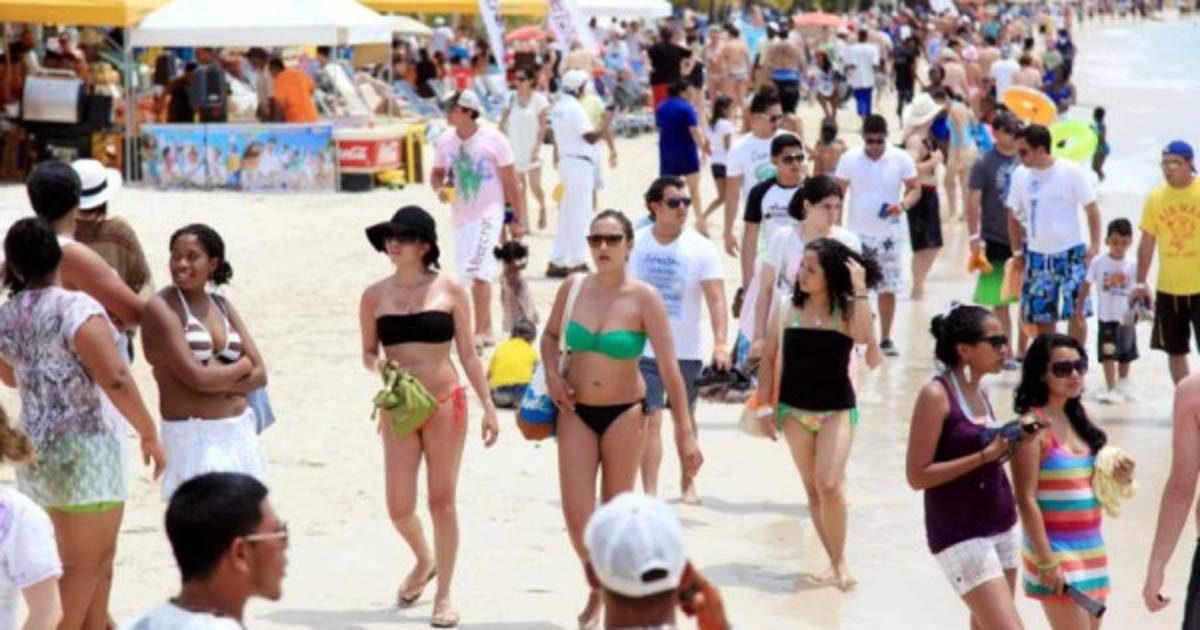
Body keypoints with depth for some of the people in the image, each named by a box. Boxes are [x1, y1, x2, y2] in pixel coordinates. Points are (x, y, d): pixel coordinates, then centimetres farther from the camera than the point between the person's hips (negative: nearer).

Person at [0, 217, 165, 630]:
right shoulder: (75, 307, -15)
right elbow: (115, 379, -21)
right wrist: (149, 433, -12)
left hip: (37, 452, 7)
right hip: (86, 447, -7)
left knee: (99, 559, 20)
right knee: (84, 565, 0)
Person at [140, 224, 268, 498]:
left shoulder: (221, 305, 11)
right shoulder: (161, 308, -8)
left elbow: (259, 374, 6)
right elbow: (196, 377, -17)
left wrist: (216, 380, -11)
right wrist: (241, 366, 0)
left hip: (240, 432, 7)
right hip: (194, 436, -7)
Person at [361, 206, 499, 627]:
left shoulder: (450, 291, -1)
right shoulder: (375, 296, 4)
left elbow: (468, 354, 3)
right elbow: (368, 353, 12)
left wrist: (488, 406, -1)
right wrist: (378, 367, -11)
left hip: (446, 404, -2)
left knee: (442, 501, 2)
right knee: (399, 508, 1)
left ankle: (443, 596, 14)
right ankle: (424, 562, 34)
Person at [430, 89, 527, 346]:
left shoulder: (493, 139, -12)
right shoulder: (445, 141, 1)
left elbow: (511, 183, -7)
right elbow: (437, 174, 13)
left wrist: (518, 220, -6)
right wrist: (440, 188, -11)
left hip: (488, 214, -6)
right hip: (461, 216, 6)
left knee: (477, 271, -19)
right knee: (467, 274, 13)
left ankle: (480, 332, -14)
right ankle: (487, 330, 26)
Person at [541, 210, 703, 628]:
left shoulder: (644, 299, -13)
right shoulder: (573, 288, -4)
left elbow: (669, 368, -14)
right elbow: (550, 335, 16)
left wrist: (685, 433, -18)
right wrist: (551, 374, -4)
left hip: (625, 412, -2)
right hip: (576, 411, 2)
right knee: (576, 517, -2)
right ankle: (596, 587, 25)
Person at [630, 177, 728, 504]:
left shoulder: (701, 248, -6)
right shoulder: (635, 244, -1)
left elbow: (716, 299, -12)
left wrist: (720, 342, -24)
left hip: (686, 351, 1)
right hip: (644, 350, 0)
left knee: (686, 418, 16)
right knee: (651, 420, -10)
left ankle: (688, 481, 36)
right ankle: (650, 494, -11)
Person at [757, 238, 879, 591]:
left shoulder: (846, 310, -5)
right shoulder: (786, 309, 1)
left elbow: (863, 336, -27)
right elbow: (769, 358, 6)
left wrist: (860, 290, -24)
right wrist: (765, 406, 2)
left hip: (836, 410, -3)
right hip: (794, 410, 3)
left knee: (830, 486, -14)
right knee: (812, 489, 7)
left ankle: (840, 562, 1)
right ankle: (835, 562, 17)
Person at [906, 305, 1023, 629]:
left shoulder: (980, 392, 8)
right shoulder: (936, 395, -14)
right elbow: (918, 475, -17)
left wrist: (1007, 447, -1)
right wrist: (984, 456, -22)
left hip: (1002, 526, 8)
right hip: (961, 535, -8)